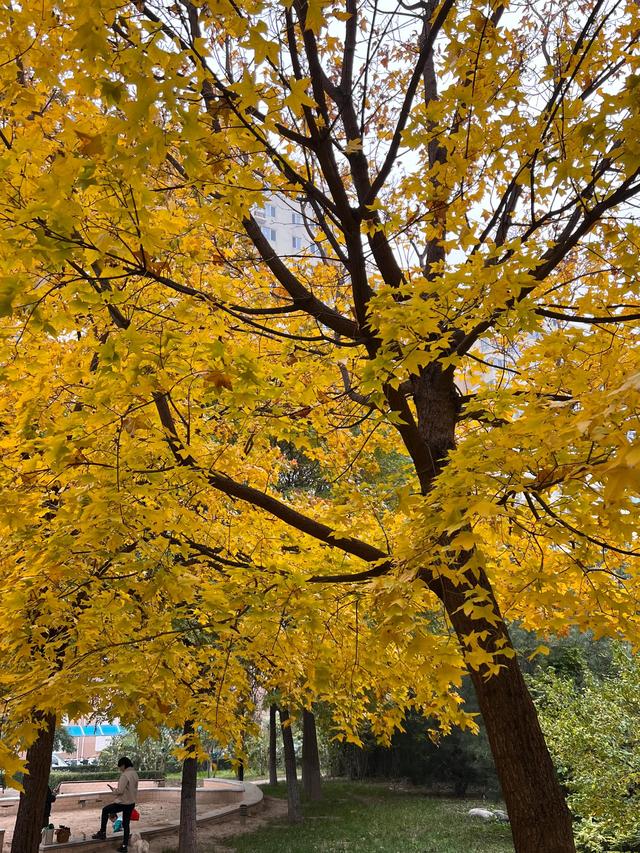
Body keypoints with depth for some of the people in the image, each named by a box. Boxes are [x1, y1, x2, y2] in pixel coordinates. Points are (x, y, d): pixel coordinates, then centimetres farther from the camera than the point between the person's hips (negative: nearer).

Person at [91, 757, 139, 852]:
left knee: (105, 810, 12)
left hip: (123, 803, -8)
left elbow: (120, 790, -22)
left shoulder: (125, 775, -20)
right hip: (131, 803, 8)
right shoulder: (135, 774, 7)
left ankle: (102, 833, 16)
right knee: (126, 824, 16)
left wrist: (113, 789, -3)